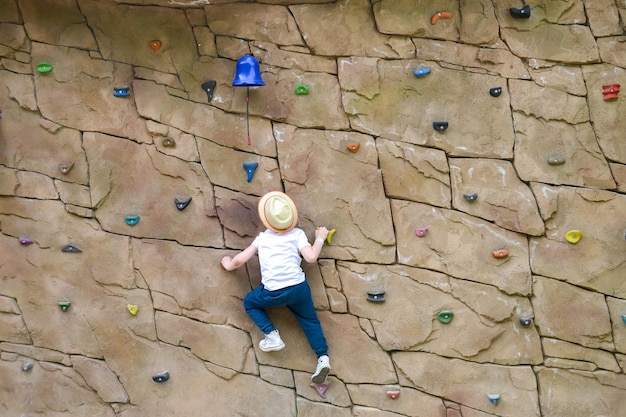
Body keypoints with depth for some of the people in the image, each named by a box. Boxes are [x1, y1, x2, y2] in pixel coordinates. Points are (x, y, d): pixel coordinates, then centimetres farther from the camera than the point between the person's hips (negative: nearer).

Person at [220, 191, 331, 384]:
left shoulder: (262, 237, 12)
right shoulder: (297, 233, 7)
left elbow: (240, 260, 11)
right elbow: (311, 257, -6)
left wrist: (229, 265, 33)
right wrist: (320, 238, 11)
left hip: (274, 293, -1)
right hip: (298, 287, 1)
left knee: (249, 302, 26)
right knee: (309, 319, 21)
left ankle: (272, 336, 10)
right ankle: (323, 358, 3)